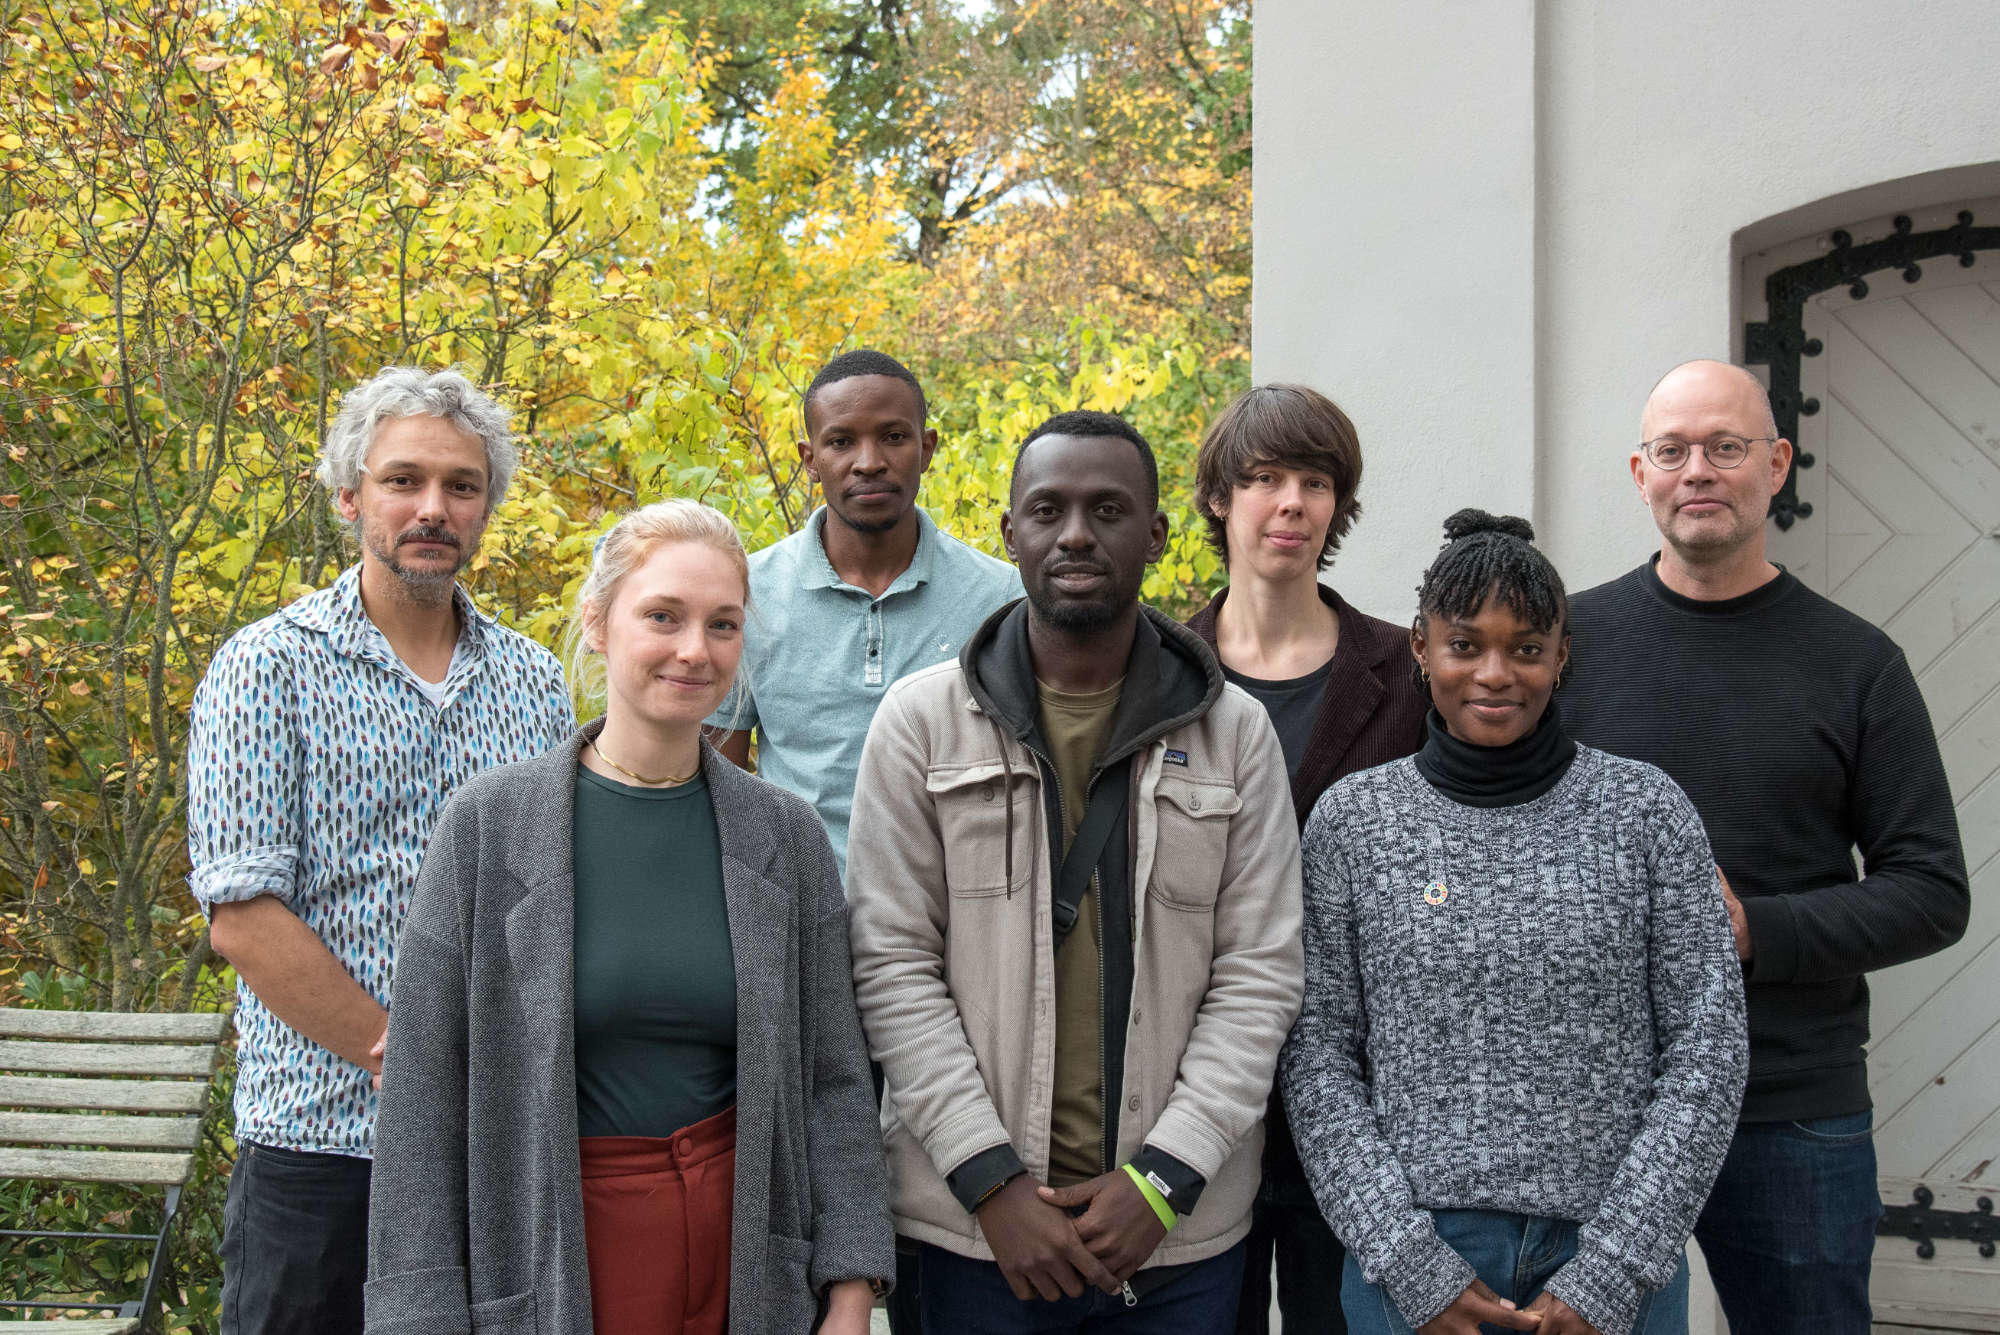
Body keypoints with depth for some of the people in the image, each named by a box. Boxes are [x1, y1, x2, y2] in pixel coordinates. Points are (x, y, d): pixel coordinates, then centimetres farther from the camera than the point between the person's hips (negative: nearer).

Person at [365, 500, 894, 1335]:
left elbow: (832, 1080, 4)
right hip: (550, 1262, -2)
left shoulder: (786, 835, 2)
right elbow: (423, 1094, -5)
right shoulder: (487, 826, -6)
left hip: (749, 1262, 2)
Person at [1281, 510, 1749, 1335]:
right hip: (1411, 1266, 0)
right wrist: (1411, 1261, -10)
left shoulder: (1646, 812, 0)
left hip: (1618, 1266, 0)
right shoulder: (1352, 822, 0)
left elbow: (1707, 1050, -2)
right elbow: (1317, 1059, -2)